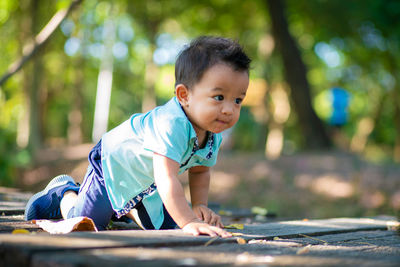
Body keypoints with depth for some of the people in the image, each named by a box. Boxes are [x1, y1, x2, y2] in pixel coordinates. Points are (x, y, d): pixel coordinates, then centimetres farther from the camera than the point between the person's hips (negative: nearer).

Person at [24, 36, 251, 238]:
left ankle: (123, 209, 36)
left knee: (165, 226, 11)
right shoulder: (171, 125, -44)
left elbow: (199, 170, 3)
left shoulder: (214, 135, -17)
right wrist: (189, 222, -59)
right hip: (112, 162, -7)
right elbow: (166, 179, -52)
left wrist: (199, 206, -10)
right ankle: (65, 192, 24)